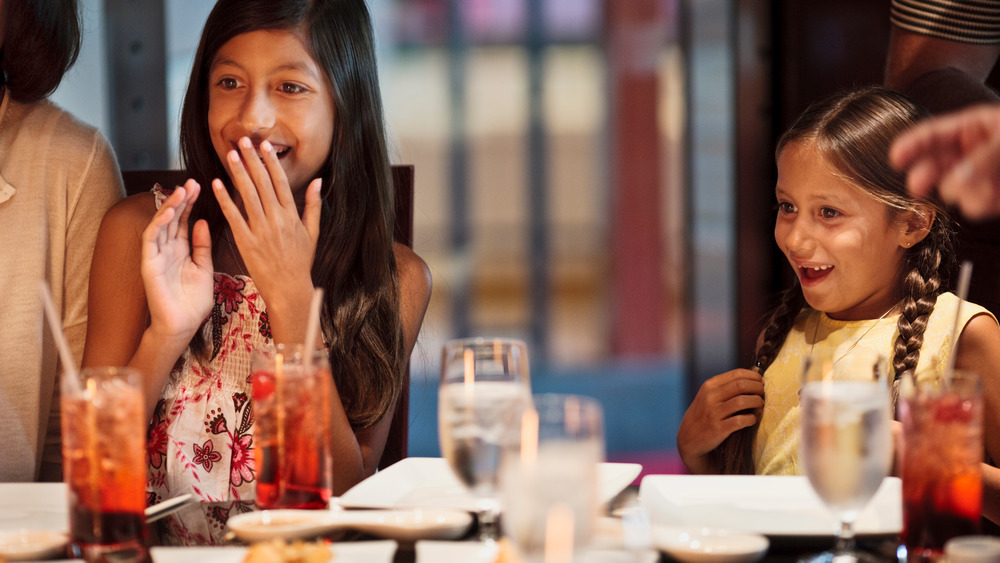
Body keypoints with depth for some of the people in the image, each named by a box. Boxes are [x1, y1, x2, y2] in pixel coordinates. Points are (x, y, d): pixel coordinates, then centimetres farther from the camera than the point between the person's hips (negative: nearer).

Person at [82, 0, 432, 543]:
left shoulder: (396, 279, 0)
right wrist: (166, 335, -17)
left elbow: (347, 498, -8)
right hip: (154, 555, 0)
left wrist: (292, 298, -14)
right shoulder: (138, 232, 0)